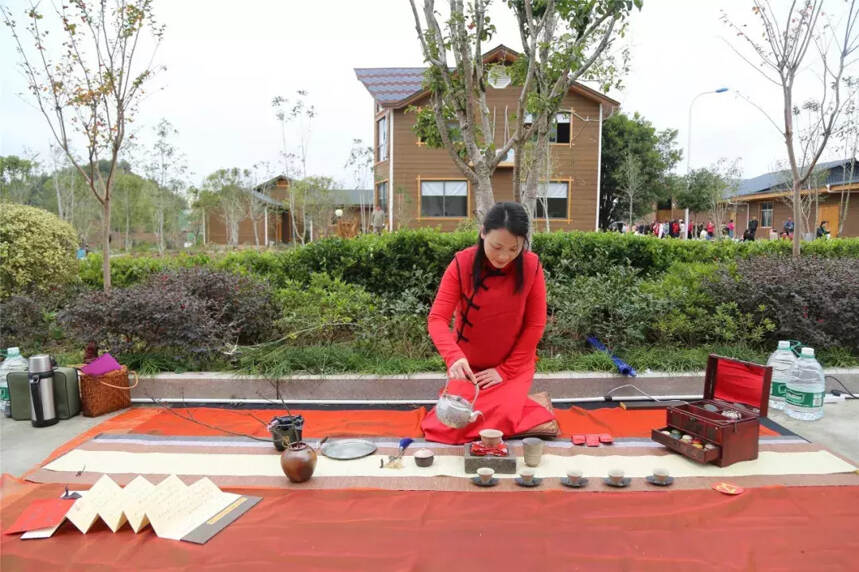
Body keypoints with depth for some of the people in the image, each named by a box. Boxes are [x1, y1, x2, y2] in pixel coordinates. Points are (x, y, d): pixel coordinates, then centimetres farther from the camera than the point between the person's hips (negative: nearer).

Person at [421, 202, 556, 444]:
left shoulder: (532, 266, -16)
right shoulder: (461, 264, -19)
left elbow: (535, 324, -11)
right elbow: (437, 319, -24)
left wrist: (505, 370, -13)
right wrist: (454, 357, -42)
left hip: (515, 364, 0)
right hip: (468, 364, 1)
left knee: (500, 420, -17)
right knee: (457, 423, -10)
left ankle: (512, 400, 17)